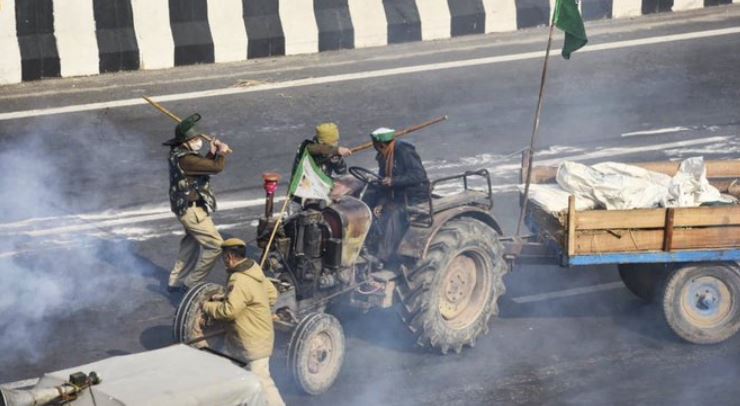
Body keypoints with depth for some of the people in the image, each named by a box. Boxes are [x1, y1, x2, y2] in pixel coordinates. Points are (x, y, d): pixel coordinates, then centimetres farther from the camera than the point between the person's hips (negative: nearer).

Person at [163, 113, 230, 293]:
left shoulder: (180, 154, 6)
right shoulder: (185, 159, -26)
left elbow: (203, 165, 19)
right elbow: (216, 167, -26)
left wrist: (213, 153, 4)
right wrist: (221, 154, -7)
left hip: (188, 208, 11)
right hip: (192, 210, -11)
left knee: (191, 244, 25)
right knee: (215, 245, -7)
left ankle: (175, 282, 36)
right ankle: (191, 283, 1)